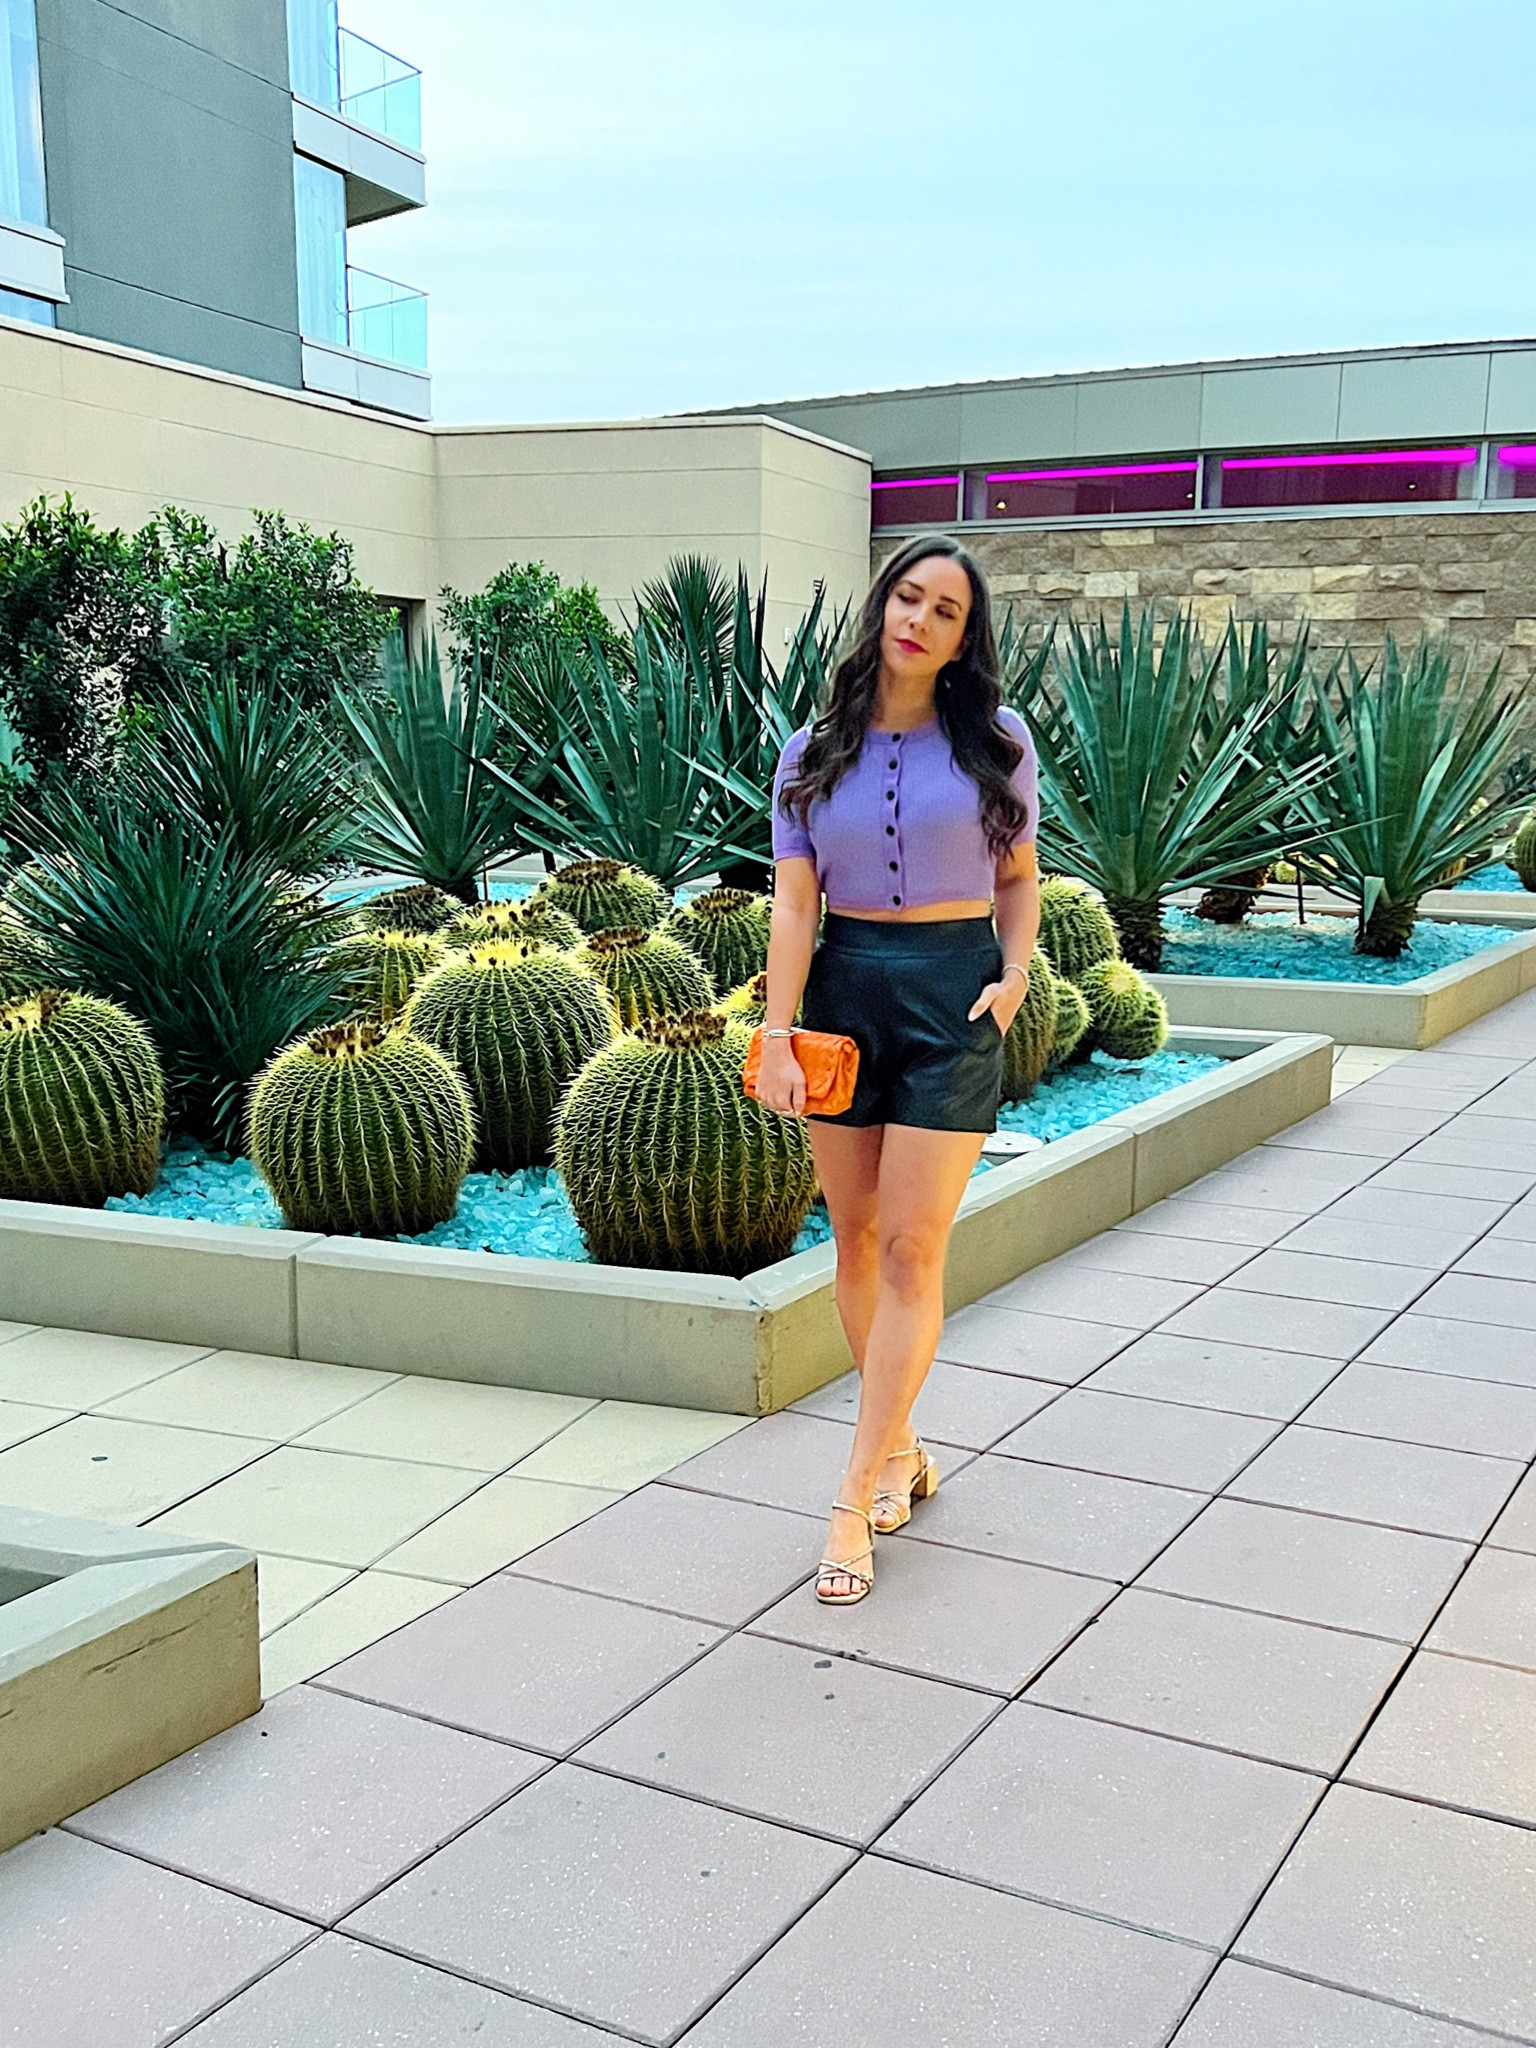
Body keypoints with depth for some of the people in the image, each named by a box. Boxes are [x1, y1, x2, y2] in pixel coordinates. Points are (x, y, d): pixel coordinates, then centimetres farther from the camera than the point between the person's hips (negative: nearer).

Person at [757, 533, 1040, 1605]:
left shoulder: (995, 741, 2)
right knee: (856, 1239, 7)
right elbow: (794, 903, -1)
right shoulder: (815, 753, 4)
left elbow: (1019, 876, 10)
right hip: (844, 986, 3)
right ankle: (899, 1447, 26)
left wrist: (1015, 974, -6)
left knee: (912, 1249, -6)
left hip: (953, 990, -2)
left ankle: (855, 1499, -1)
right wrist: (777, 1032, -10)